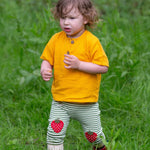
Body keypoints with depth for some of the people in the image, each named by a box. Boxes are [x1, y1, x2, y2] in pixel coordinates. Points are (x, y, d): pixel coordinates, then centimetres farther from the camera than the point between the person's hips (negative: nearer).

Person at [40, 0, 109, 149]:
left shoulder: (91, 41, -12)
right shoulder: (56, 39, 0)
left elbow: (103, 67, -13)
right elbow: (47, 60, 9)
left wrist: (79, 65, -23)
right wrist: (45, 69, -14)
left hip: (86, 103, -2)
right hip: (60, 102, 3)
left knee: (93, 134, 13)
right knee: (54, 133, -10)